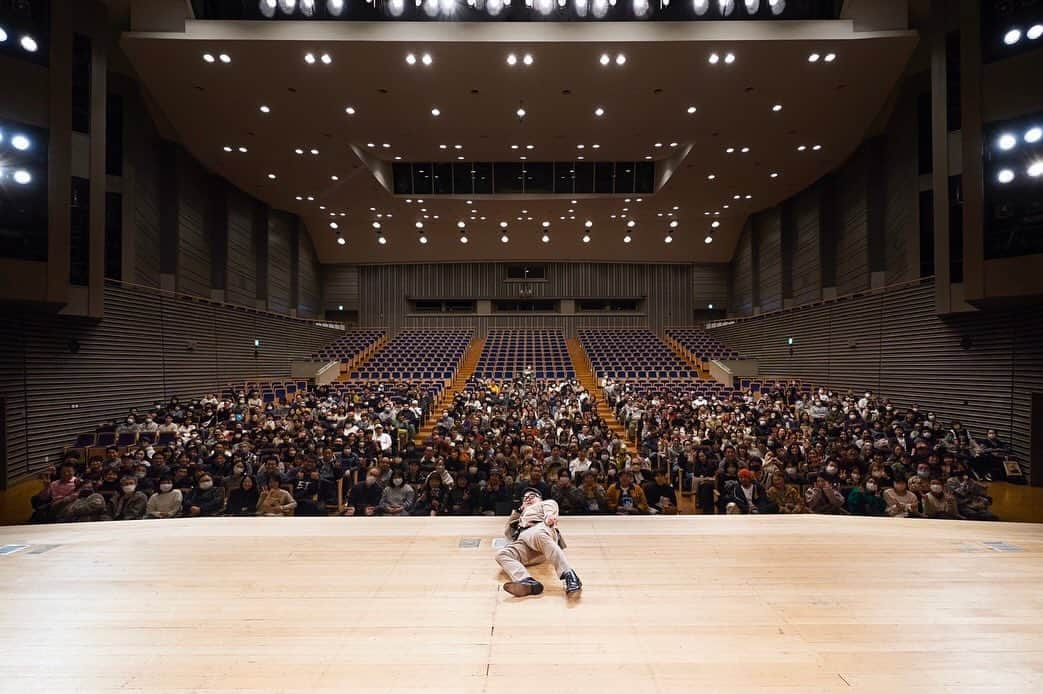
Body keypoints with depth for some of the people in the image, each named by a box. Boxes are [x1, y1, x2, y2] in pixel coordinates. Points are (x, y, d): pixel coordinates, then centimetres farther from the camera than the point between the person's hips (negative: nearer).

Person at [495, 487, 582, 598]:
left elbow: (550, 512, 8)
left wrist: (549, 517, -17)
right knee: (501, 554, -28)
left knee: (539, 535, -43)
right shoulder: (522, 516, 48)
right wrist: (519, 511, 41)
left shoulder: (547, 502, 33)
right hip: (522, 541, 5)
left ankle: (569, 575, -53)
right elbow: (508, 532, 39)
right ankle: (529, 583, -55)